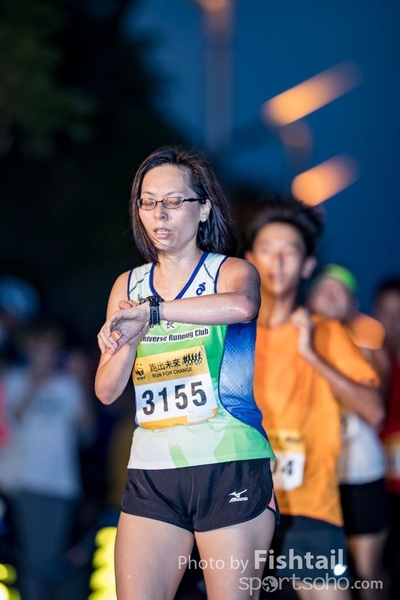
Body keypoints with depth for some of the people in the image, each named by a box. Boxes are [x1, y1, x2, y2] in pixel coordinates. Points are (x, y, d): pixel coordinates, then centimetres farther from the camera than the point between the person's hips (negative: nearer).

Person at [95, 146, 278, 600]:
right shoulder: (129, 285, 13)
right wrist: (130, 339, -14)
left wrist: (150, 310, -26)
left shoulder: (231, 272, 1)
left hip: (230, 465, -4)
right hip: (151, 472, 4)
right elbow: (107, 392, 5)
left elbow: (242, 305, -27)